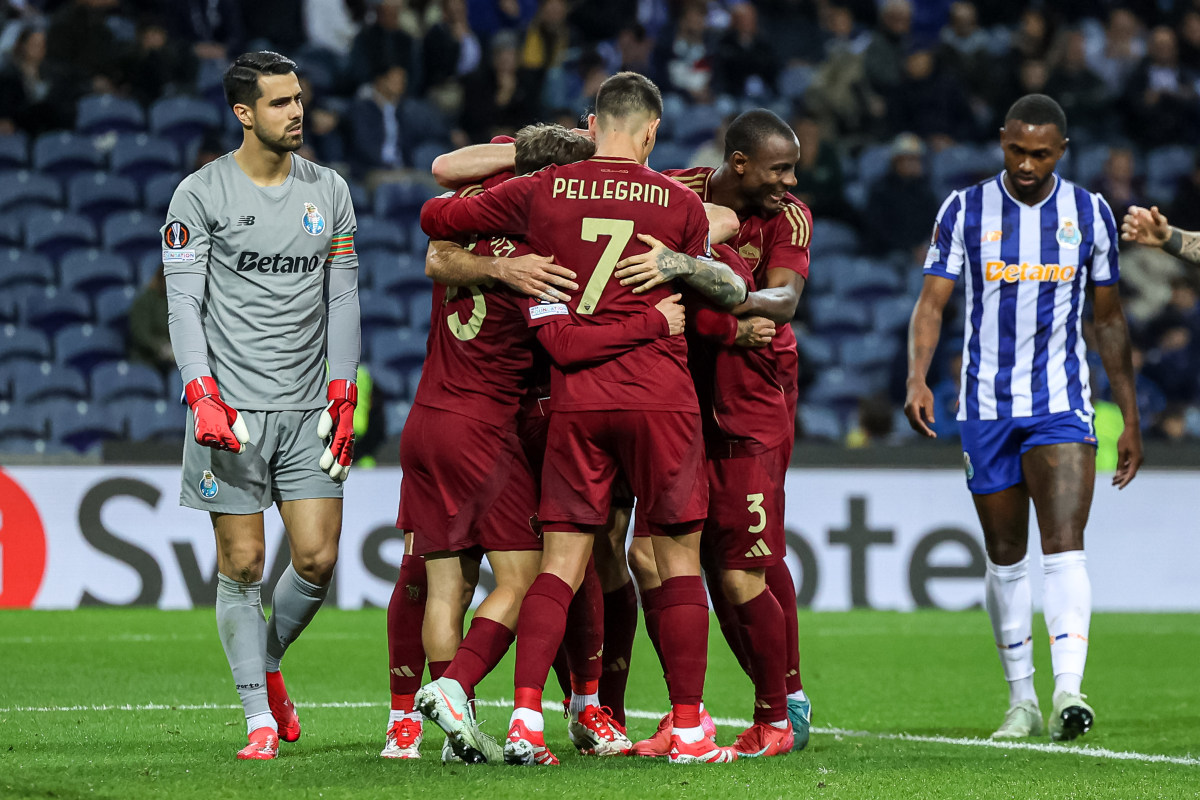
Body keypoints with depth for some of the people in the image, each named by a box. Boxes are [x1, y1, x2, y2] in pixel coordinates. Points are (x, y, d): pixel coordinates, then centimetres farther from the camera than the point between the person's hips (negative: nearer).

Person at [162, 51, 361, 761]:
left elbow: (343, 299, 12)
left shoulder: (329, 192, 10)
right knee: (243, 564, -3)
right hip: (231, 407, -3)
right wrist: (203, 395, -15)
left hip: (309, 409, 3)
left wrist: (343, 395, 4)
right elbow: (184, 303, -4)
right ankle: (261, 718, 5)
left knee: (318, 560, -2)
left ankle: (268, 663, 25)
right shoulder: (200, 194, -1)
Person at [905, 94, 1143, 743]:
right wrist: (917, 378, -24)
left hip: (1062, 403, -1)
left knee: (1064, 543, -17)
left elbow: (1109, 320, 10)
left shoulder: (1089, 214, 3)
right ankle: (1021, 702, 16)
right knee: (1005, 556, 7)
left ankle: (1069, 691, -28)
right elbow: (932, 302, -6)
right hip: (988, 404, 1)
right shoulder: (965, 211, 0)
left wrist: (1131, 418, 10)